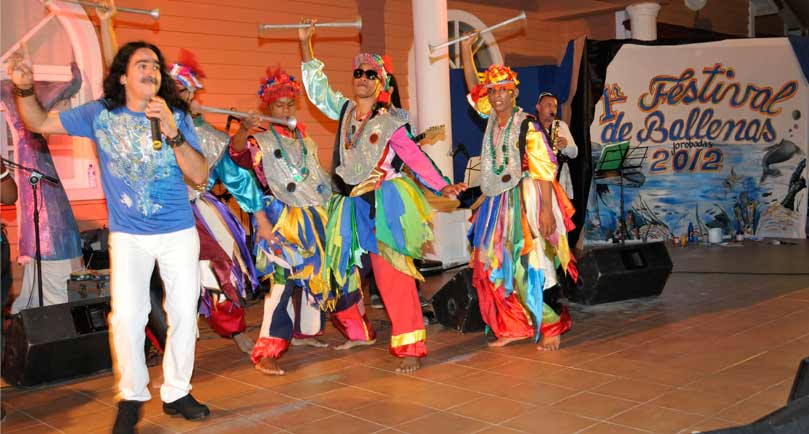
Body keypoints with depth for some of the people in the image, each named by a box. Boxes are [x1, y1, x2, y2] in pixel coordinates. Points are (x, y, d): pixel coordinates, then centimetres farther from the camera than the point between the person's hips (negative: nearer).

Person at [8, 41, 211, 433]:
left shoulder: (177, 116, -3)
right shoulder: (100, 114, -1)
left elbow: (200, 176, -11)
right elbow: (39, 123, 6)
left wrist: (171, 131, -23)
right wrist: (24, 88, -14)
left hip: (180, 232, 1)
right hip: (128, 236, -1)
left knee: (184, 313, 5)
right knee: (126, 316, -13)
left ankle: (177, 392, 23)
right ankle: (131, 397, 8)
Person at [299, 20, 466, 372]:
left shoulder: (389, 122, -1)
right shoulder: (344, 110, 10)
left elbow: (415, 157, -2)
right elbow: (316, 86, 17)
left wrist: (443, 186, -11)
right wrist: (305, 43, 13)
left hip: (386, 202, -4)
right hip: (355, 206, 4)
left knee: (393, 276, -7)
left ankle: (410, 346, -3)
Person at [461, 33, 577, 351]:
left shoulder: (527, 126, -11)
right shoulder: (491, 118, 8)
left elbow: (544, 170, -14)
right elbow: (473, 87, 13)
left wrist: (547, 209, -20)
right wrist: (466, 49, 6)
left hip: (526, 200, -7)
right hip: (497, 201, 7)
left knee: (532, 265, -5)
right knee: (497, 266, 6)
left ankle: (551, 328, 7)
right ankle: (513, 328, 16)